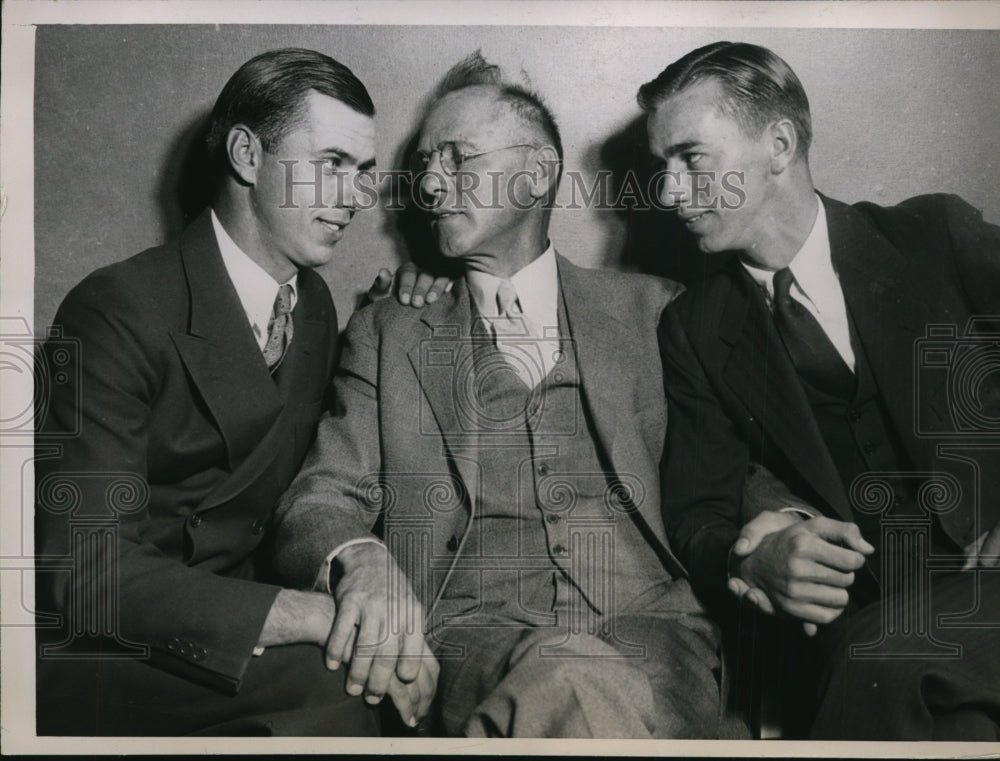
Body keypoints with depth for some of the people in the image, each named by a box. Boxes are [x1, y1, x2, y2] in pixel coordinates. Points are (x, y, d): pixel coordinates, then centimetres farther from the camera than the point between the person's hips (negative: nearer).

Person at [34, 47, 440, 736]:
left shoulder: (315, 302, 7)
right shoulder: (119, 311, -17)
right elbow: (93, 578, -24)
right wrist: (326, 616, -32)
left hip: (239, 630, 7)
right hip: (95, 658, -6)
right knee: (325, 688, -30)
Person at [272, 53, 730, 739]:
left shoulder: (649, 311, 16)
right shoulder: (387, 335, 16)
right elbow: (324, 494, 6)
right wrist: (360, 560, -17)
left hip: (648, 625, 1)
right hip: (469, 630, 0)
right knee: (571, 688, -34)